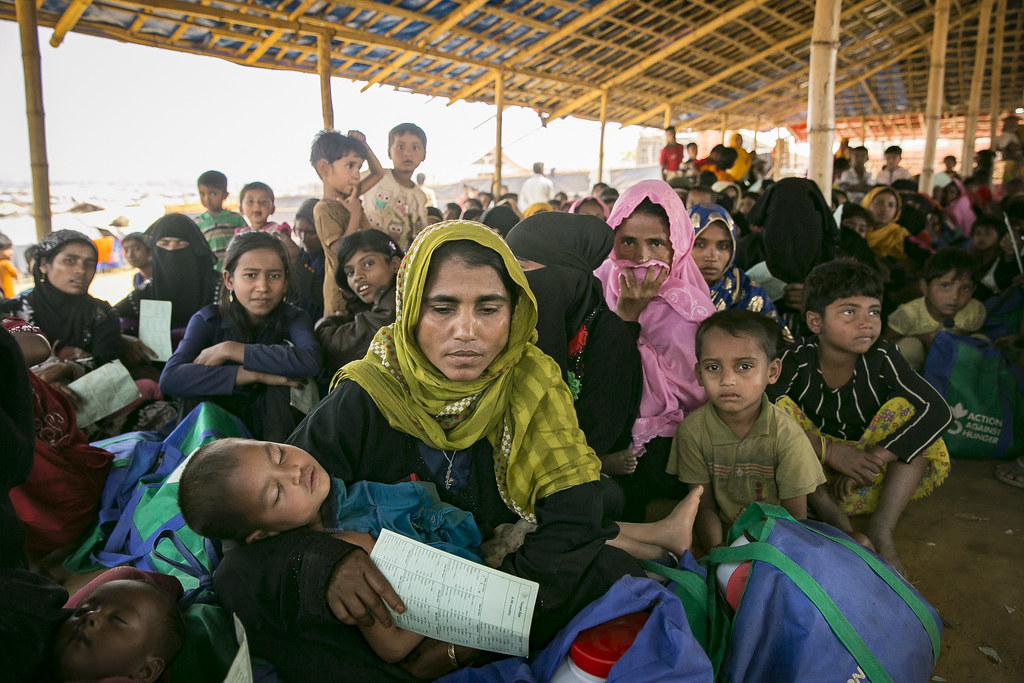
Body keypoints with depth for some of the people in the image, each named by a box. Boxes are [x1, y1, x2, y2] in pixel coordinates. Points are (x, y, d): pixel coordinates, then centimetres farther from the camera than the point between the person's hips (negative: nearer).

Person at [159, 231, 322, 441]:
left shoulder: (293, 319, -8)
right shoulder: (208, 320, -8)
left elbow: (310, 362, -32)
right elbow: (169, 379, -26)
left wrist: (229, 350, -28)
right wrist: (253, 375, -33)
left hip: (272, 422, 0)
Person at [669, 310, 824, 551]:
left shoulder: (785, 433, -15)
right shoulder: (692, 430, -11)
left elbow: (795, 516, -9)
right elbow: (705, 506, -6)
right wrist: (716, 550, -25)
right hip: (724, 535, 2)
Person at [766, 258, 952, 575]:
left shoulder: (881, 358, -11)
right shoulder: (796, 361, -14)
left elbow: (939, 411, -22)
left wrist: (872, 458, -31)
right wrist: (832, 451, -37)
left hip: (870, 477, 2)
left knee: (906, 408, -19)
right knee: (781, 407, -23)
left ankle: (881, 528, -27)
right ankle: (831, 513, -25)